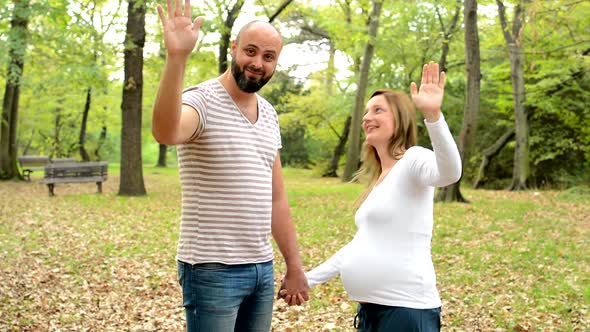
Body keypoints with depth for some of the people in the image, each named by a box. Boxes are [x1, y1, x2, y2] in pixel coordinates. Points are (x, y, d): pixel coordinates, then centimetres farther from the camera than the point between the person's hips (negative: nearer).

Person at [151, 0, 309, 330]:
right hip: (212, 270, -6)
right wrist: (177, 57, -44)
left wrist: (294, 264, 14)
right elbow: (165, 133, -36)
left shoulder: (269, 114, 11)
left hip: (263, 268, 7)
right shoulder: (202, 100, -11)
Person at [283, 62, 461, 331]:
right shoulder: (378, 180, 16)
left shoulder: (413, 160, -10)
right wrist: (310, 278, 21)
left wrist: (433, 114, -45)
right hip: (370, 308, 9)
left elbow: (449, 173, -32)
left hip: (406, 309, -9)